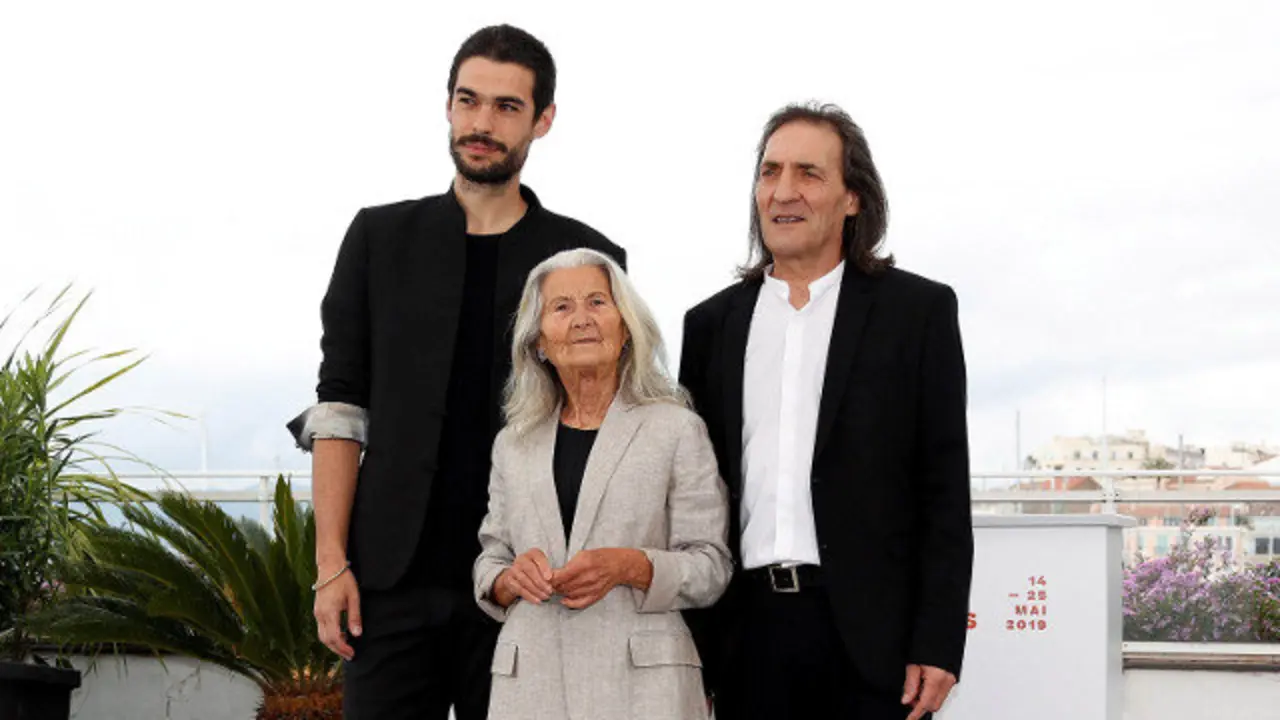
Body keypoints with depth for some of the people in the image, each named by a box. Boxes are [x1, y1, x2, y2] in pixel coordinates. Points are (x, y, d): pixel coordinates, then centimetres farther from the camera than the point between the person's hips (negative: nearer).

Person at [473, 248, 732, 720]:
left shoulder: (677, 430, 1)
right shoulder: (513, 444, 12)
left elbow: (711, 568, -1)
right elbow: (488, 564, 15)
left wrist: (630, 566, -17)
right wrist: (511, 578, -7)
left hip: (641, 680, -3)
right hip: (531, 680, 3)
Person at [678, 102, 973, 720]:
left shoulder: (918, 310, 3)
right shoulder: (712, 323, 12)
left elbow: (945, 491, -1)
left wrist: (937, 644, -8)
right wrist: (691, 653, 7)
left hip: (869, 638, -3)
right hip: (749, 634, 3)